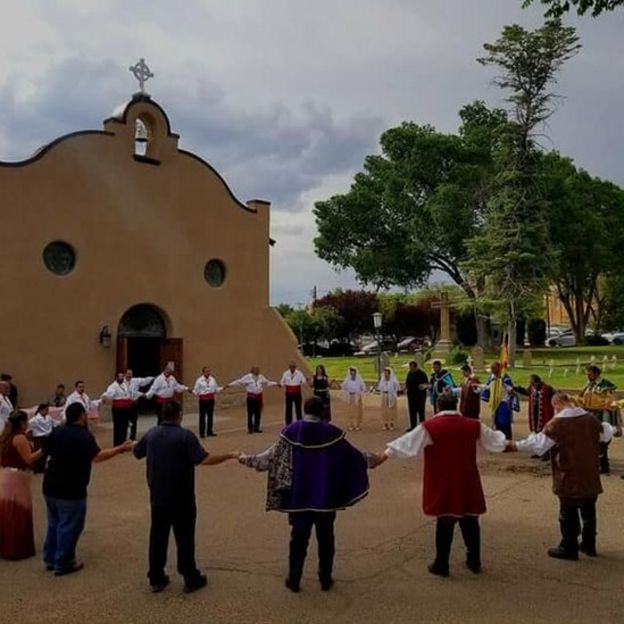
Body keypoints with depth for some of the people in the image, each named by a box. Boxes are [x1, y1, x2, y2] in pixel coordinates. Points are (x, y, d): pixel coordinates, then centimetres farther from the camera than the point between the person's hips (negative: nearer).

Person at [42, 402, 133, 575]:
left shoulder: (56, 432, 4)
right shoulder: (84, 435, -19)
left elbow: (45, 452, 17)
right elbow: (97, 456, -31)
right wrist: (121, 449, -29)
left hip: (50, 486, 8)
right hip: (71, 490, -8)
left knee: (54, 522, 22)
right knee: (69, 526, 5)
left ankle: (50, 558, 32)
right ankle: (63, 563, 13)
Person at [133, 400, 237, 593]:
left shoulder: (151, 434, 0)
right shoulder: (185, 435, -18)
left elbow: (137, 453, 17)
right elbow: (204, 460, -26)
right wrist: (229, 456, -16)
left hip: (157, 496, 5)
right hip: (181, 497, -5)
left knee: (158, 536, 14)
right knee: (184, 537, 6)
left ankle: (156, 579, 22)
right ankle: (191, 579, 16)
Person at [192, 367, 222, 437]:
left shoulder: (212, 379, 5)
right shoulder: (199, 380, -8)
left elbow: (216, 388, 9)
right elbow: (196, 389, -9)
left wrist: (222, 388, -5)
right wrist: (195, 393, -28)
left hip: (211, 399, 5)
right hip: (203, 400, -5)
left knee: (210, 415, 11)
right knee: (202, 416, -1)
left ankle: (209, 431, 24)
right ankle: (202, 433, 7)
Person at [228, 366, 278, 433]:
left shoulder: (261, 377, 7)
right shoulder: (248, 377, -7)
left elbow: (267, 383, 20)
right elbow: (239, 382, -9)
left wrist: (276, 383, 21)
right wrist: (229, 385, -17)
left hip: (259, 396, 4)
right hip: (251, 396, -4)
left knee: (258, 413, 7)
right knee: (250, 413, -1)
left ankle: (256, 428, 18)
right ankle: (250, 428, 9)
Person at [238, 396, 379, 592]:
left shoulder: (292, 430, -9)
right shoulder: (331, 432, -9)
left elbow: (273, 455, -3)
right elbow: (350, 453, 0)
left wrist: (249, 460, 11)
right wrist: (371, 460, 17)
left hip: (300, 495, 0)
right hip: (325, 495, 0)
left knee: (299, 536, 12)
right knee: (325, 536, 14)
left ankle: (294, 580, 18)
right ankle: (325, 579, 22)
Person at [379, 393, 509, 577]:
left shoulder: (430, 426, -12)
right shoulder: (473, 426, 0)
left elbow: (408, 443, -11)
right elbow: (495, 440, 14)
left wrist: (386, 454, -3)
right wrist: (506, 442, 35)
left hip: (443, 485, -3)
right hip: (467, 484, 3)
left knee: (445, 523, 6)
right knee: (469, 521, 16)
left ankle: (441, 565, 14)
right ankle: (474, 561, 29)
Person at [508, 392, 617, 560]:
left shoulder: (557, 423, -18)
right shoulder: (590, 418, 1)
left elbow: (539, 443, -20)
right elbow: (606, 434, 18)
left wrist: (517, 445, -10)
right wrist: (607, 427, 41)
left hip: (569, 478, -6)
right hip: (590, 477, 6)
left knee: (568, 514, 6)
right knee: (588, 511, 20)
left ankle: (569, 548, 15)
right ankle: (589, 544, 33)